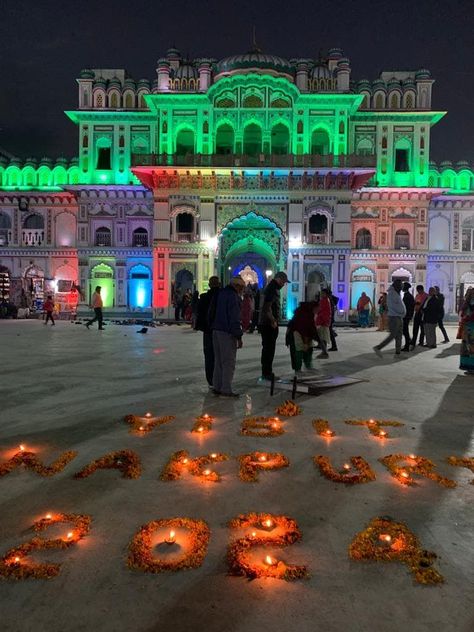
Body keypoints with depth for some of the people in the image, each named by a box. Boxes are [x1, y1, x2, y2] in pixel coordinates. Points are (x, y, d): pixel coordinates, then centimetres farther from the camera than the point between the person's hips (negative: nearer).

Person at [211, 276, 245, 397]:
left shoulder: (220, 294, 14)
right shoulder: (233, 297, -14)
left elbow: (211, 312, 19)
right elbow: (235, 319, -18)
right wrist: (239, 337, -14)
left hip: (216, 331, 9)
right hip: (227, 333, -9)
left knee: (218, 360, 15)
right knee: (229, 362, -2)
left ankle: (216, 387, 19)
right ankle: (226, 390, 1)